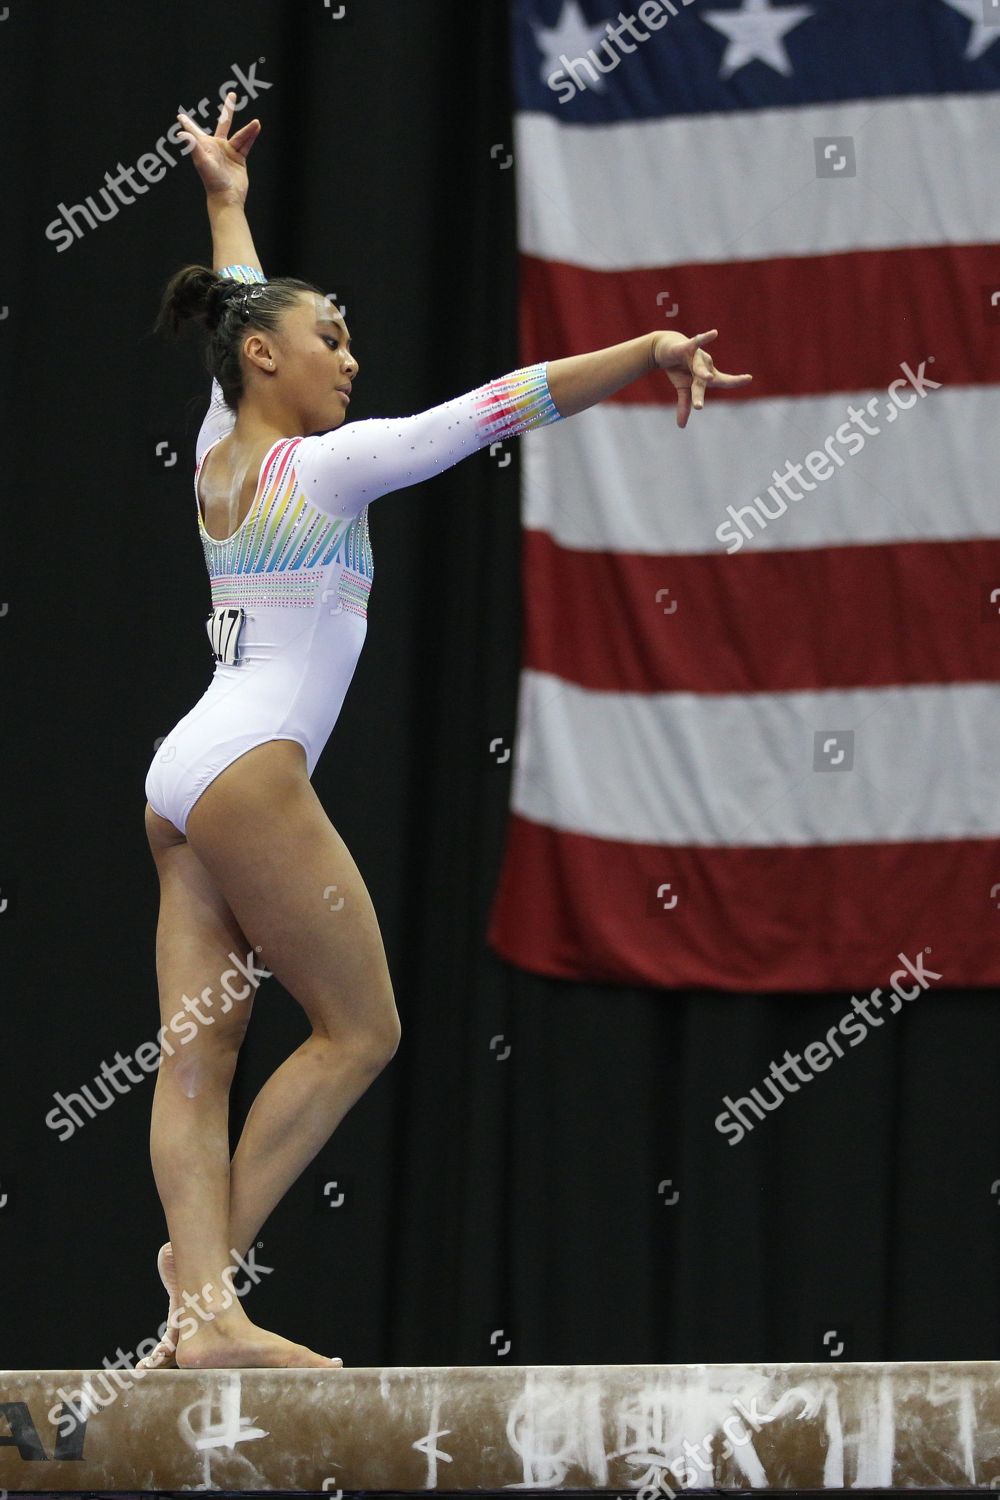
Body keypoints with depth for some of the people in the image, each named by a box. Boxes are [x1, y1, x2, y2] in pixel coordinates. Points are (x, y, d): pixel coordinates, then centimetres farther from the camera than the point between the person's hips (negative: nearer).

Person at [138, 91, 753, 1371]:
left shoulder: (220, 455, 16)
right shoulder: (324, 465, -6)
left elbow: (241, 313, 34)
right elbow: (498, 406, -13)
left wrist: (226, 204, 50)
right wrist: (648, 348, -18)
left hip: (180, 778, 9)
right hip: (249, 771, -9)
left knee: (197, 1052, -3)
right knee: (358, 1028, -1)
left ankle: (205, 1313, -11)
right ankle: (209, 1259, -4)